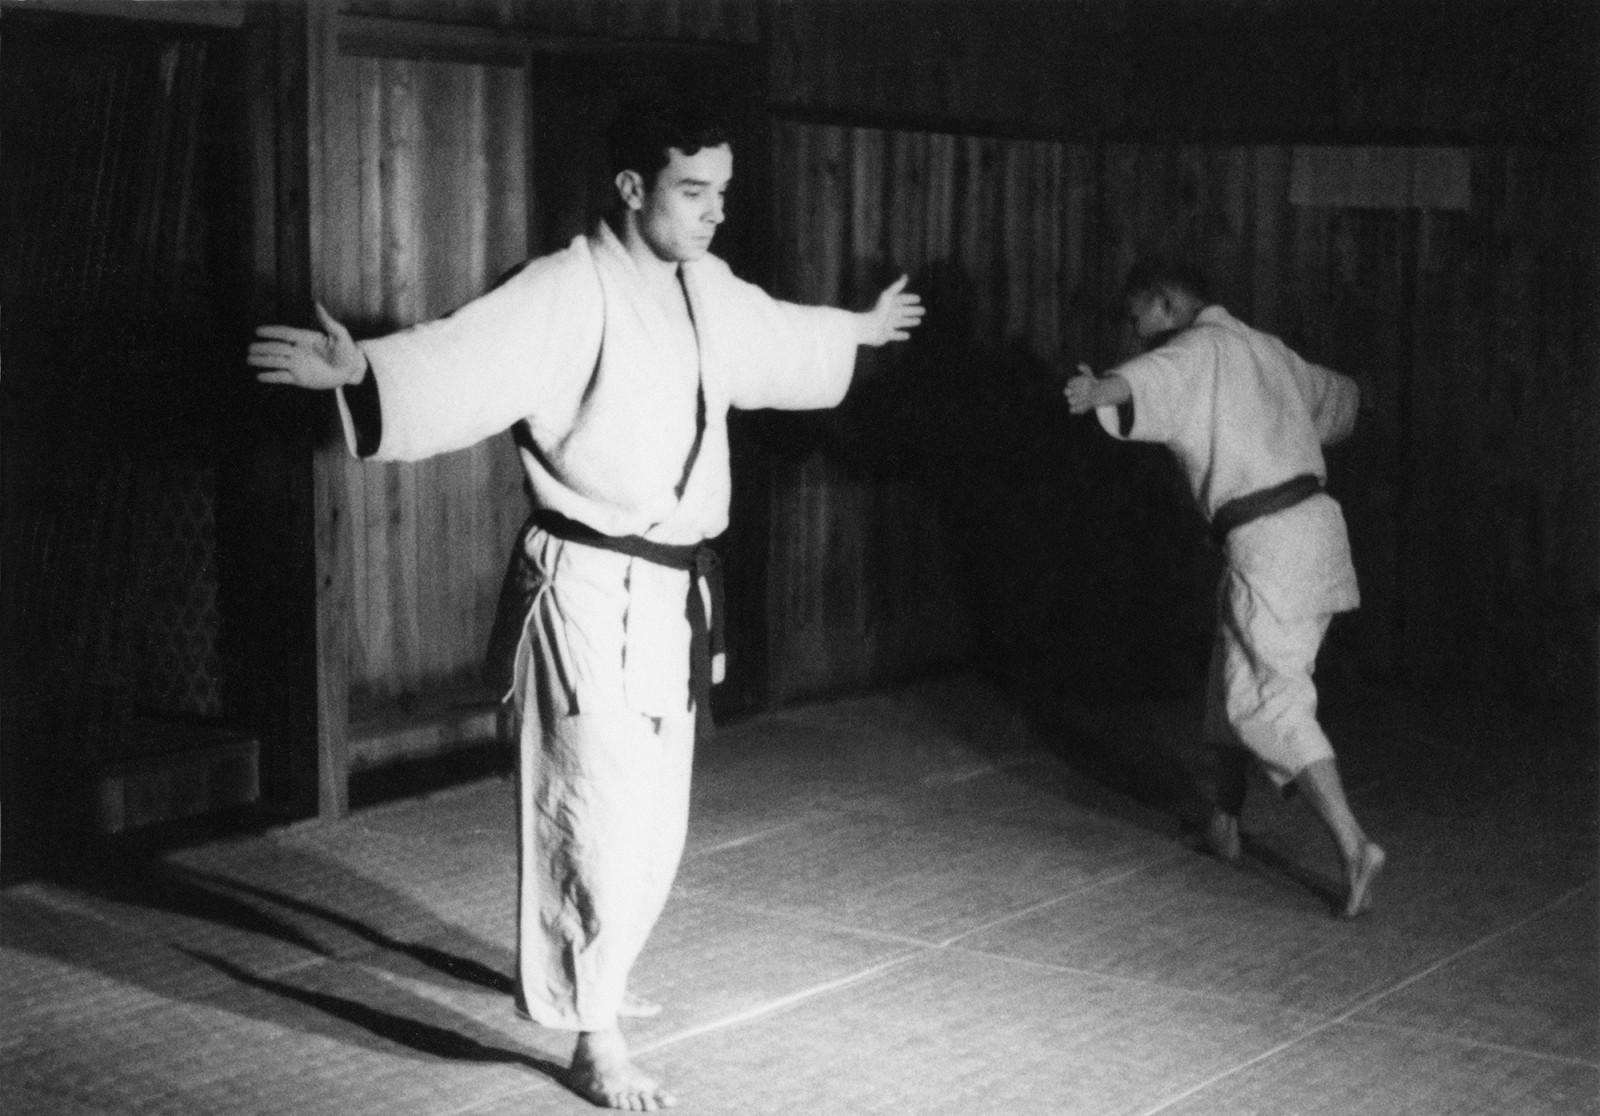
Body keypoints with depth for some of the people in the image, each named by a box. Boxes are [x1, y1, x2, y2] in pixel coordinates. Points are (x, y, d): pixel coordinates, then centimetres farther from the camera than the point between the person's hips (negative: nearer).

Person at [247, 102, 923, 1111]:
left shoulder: (710, 290, 9)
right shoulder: (572, 290, -17)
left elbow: (780, 340, 31)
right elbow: (470, 357, -32)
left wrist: (860, 330, 47)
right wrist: (362, 369, -50)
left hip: (674, 588, 9)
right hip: (590, 587, -9)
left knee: (655, 811, 19)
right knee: (600, 808, -7)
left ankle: (589, 977, 40)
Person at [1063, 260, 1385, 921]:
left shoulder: (1202, 348, -7)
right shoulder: (1264, 349, 20)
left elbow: (1149, 376, -32)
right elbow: (1339, 397, 36)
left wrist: (1098, 391, -51)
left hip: (1268, 539, -9)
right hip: (1314, 522, 9)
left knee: (1268, 698, -10)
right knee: (1238, 674, 23)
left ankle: (1352, 845, -19)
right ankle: (1224, 821, 36)